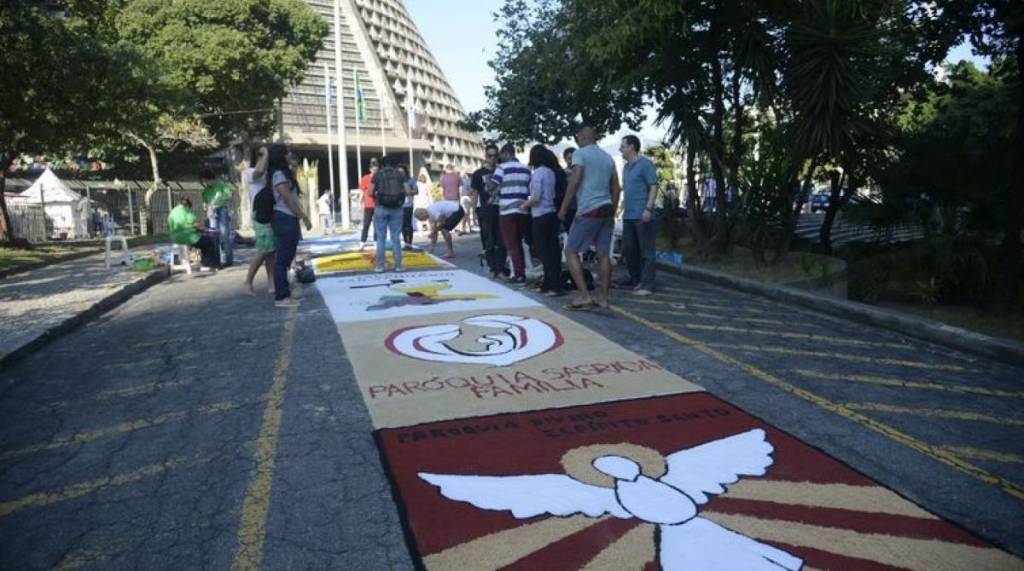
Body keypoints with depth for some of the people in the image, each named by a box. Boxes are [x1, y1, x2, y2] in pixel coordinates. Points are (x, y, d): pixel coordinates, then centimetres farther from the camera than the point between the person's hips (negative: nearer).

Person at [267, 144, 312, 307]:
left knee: (286, 258, 12)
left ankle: (284, 294, 18)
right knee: (283, 258, -8)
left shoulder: (284, 174, 19)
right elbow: (288, 199, -16)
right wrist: (304, 217, -15)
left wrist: (292, 167, 22)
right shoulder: (279, 174, -12)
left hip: (289, 219, 11)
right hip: (284, 219, -11)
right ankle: (281, 297, -5)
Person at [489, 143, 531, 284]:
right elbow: (530, 190, 16)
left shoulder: (502, 167, -5)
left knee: (512, 244, 0)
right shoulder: (526, 169, 10)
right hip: (523, 210, 5)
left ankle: (519, 274, -3)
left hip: (507, 210, -5)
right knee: (519, 243, 16)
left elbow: (492, 187, -4)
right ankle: (522, 272, 15)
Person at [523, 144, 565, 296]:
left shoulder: (538, 172, -11)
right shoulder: (553, 172, 9)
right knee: (552, 250, 9)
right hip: (553, 214, 7)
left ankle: (554, 286, -6)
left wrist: (524, 205, 1)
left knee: (543, 251, -2)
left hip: (541, 216, -7)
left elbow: (536, 198, -16)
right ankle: (549, 284, 17)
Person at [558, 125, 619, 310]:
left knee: (571, 251, 0)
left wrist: (563, 208, -9)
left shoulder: (580, 153, -3)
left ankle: (584, 297, -8)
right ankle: (604, 298, 9)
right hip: (606, 210, 7)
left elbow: (575, 181, -14)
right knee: (604, 254, 8)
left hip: (588, 211, -7)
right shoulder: (608, 157, 16)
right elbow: (616, 188, 15)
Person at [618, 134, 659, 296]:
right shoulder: (626, 167, 18)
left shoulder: (645, 164, -6)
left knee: (646, 250, -5)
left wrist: (648, 208, -20)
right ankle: (635, 279, 24)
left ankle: (647, 284, -4)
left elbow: (654, 187, -11)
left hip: (642, 215, -8)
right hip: (628, 216, 8)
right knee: (628, 249, 11)